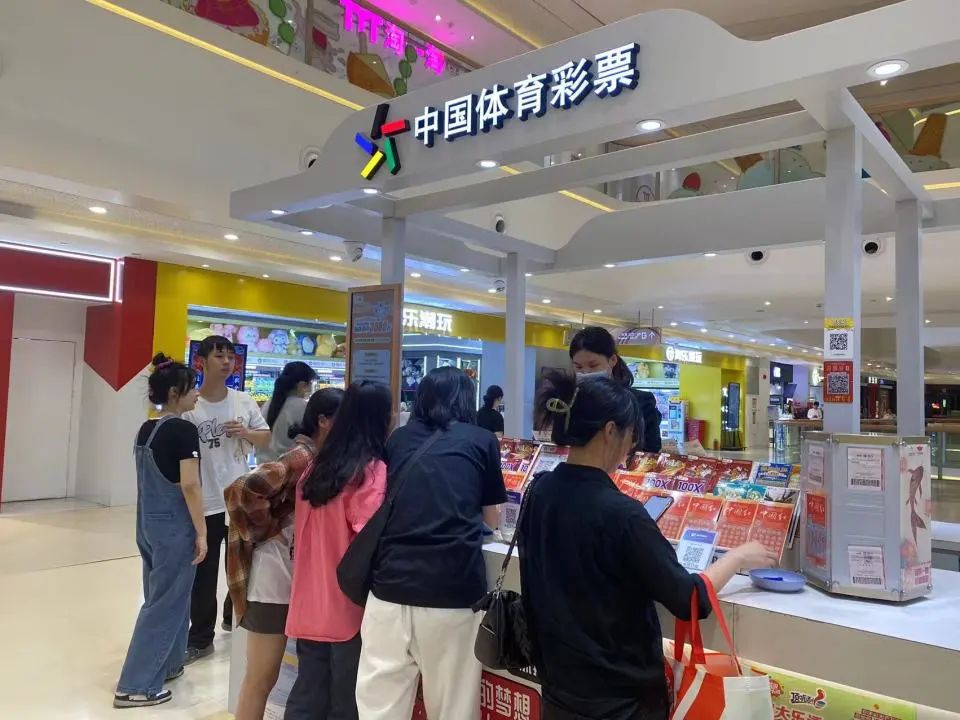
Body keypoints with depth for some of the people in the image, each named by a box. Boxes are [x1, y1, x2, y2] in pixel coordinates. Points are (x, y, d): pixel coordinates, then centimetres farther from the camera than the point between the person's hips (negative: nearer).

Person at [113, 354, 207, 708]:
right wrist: (201, 532, -14)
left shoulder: (145, 430, 8)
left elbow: (150, 478, 14)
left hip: (149, 522, 9)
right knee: (166, 602, 1)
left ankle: (165, 665, 32)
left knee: (162, 596, 20)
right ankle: (136, 685, 8)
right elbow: (189, 485, -20)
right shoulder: (183, 430, -17)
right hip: (174, 525, -8)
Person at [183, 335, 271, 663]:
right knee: (203, 574, 7)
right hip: (204, 505, -4)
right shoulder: (189, 407, -11)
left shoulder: (244, 401, 2)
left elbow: (266, 439, 8)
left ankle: (234, 618, 43)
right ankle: (200, 638, 22)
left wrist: (246, 433, -11)